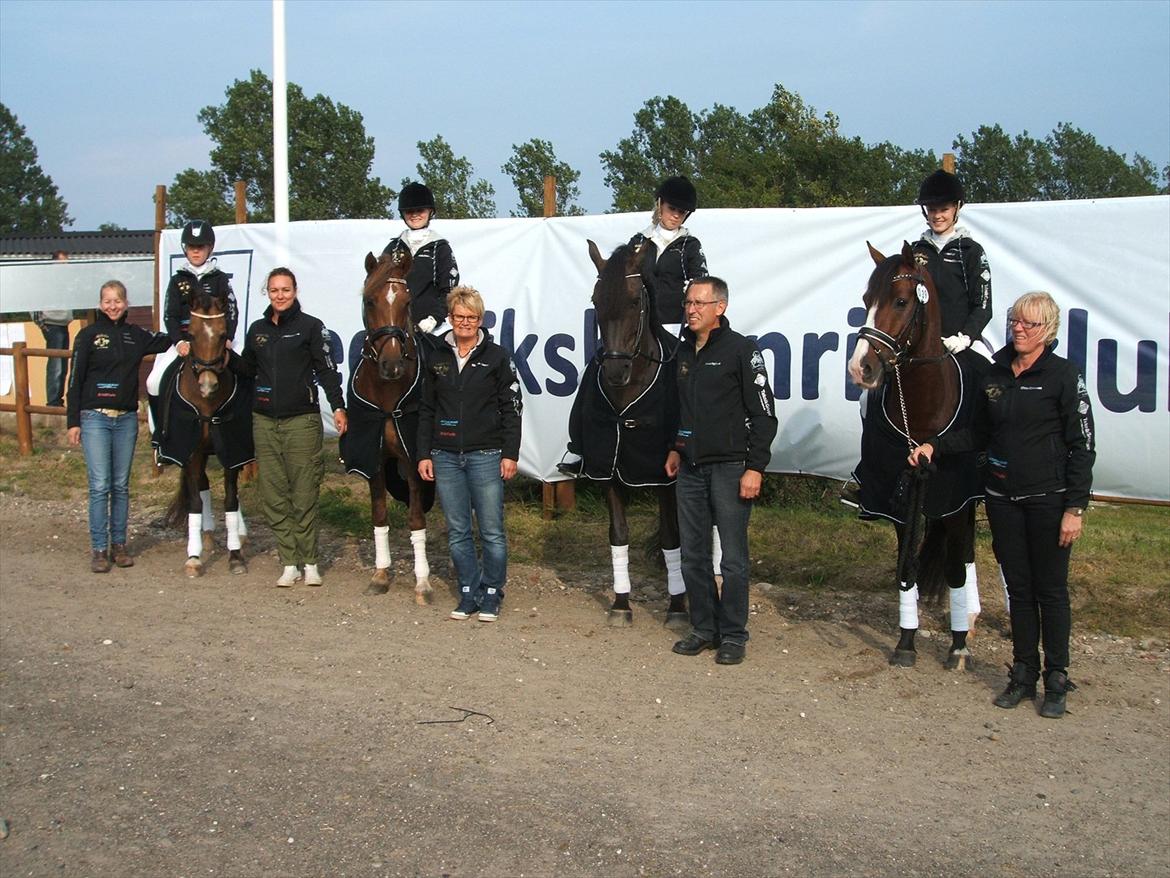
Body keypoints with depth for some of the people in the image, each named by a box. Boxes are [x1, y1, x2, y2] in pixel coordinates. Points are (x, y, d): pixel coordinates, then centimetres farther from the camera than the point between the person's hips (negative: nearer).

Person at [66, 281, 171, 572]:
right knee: (100, 486, -5)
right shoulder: (88, 335, -2)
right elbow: (75, 380, -2)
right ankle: (99, 550, 2)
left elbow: (167, 341, 19)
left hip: (127, 419, 4)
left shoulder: (136, 335, 8)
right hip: (95, 418, -4)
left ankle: (119, 545, 18)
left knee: (121, 485, 9)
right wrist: (73, 422, -6)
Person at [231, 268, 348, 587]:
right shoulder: (257, 330, 12)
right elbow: (248, 368, 23)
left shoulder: (311, 326, -1)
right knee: (273, 495, 5)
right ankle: (289, 564, 12)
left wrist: (338, 407, -13)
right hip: (265, 421, 5)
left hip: (302, 420, -5)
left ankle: (310, 563, 8)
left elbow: (326, 369, -4)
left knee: (304, 495, -1)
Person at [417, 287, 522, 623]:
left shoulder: (496, 357, -1)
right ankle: (469, 593, 19)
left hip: (485, 456, -3)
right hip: (446, 457, 3)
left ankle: (491, 594, 15)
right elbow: (426, 410, 12)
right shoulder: (438, 358, 8)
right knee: (457, 532, 8)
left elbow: (511, 409, -2)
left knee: (492, 531, 2)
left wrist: (510, 454, -8)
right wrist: (423, 454, 6)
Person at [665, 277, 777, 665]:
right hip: (690, 468, 7)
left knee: (733, 559, -1)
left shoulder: (741, 349, -9)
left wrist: (755, 468, -16)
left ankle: (733, 634, 9)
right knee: (693, 556, 10)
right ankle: (704, 628, 21)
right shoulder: (683, 352, 11)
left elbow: (764, 414, -11)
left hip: (729, 466, -6)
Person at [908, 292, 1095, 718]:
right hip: (1002, 497, 5)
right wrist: (935, 446, 4)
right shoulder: (994, 375, 7)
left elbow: (1083, 446, -10)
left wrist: (1075, 508, -14)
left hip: (1048, 499, -5)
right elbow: (980, 434, 17)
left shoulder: (1064, 375, -9)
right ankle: (1023, 674, 22)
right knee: (1018, 588, 12)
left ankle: (1056, 682, 14)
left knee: (1050, 590, 4)